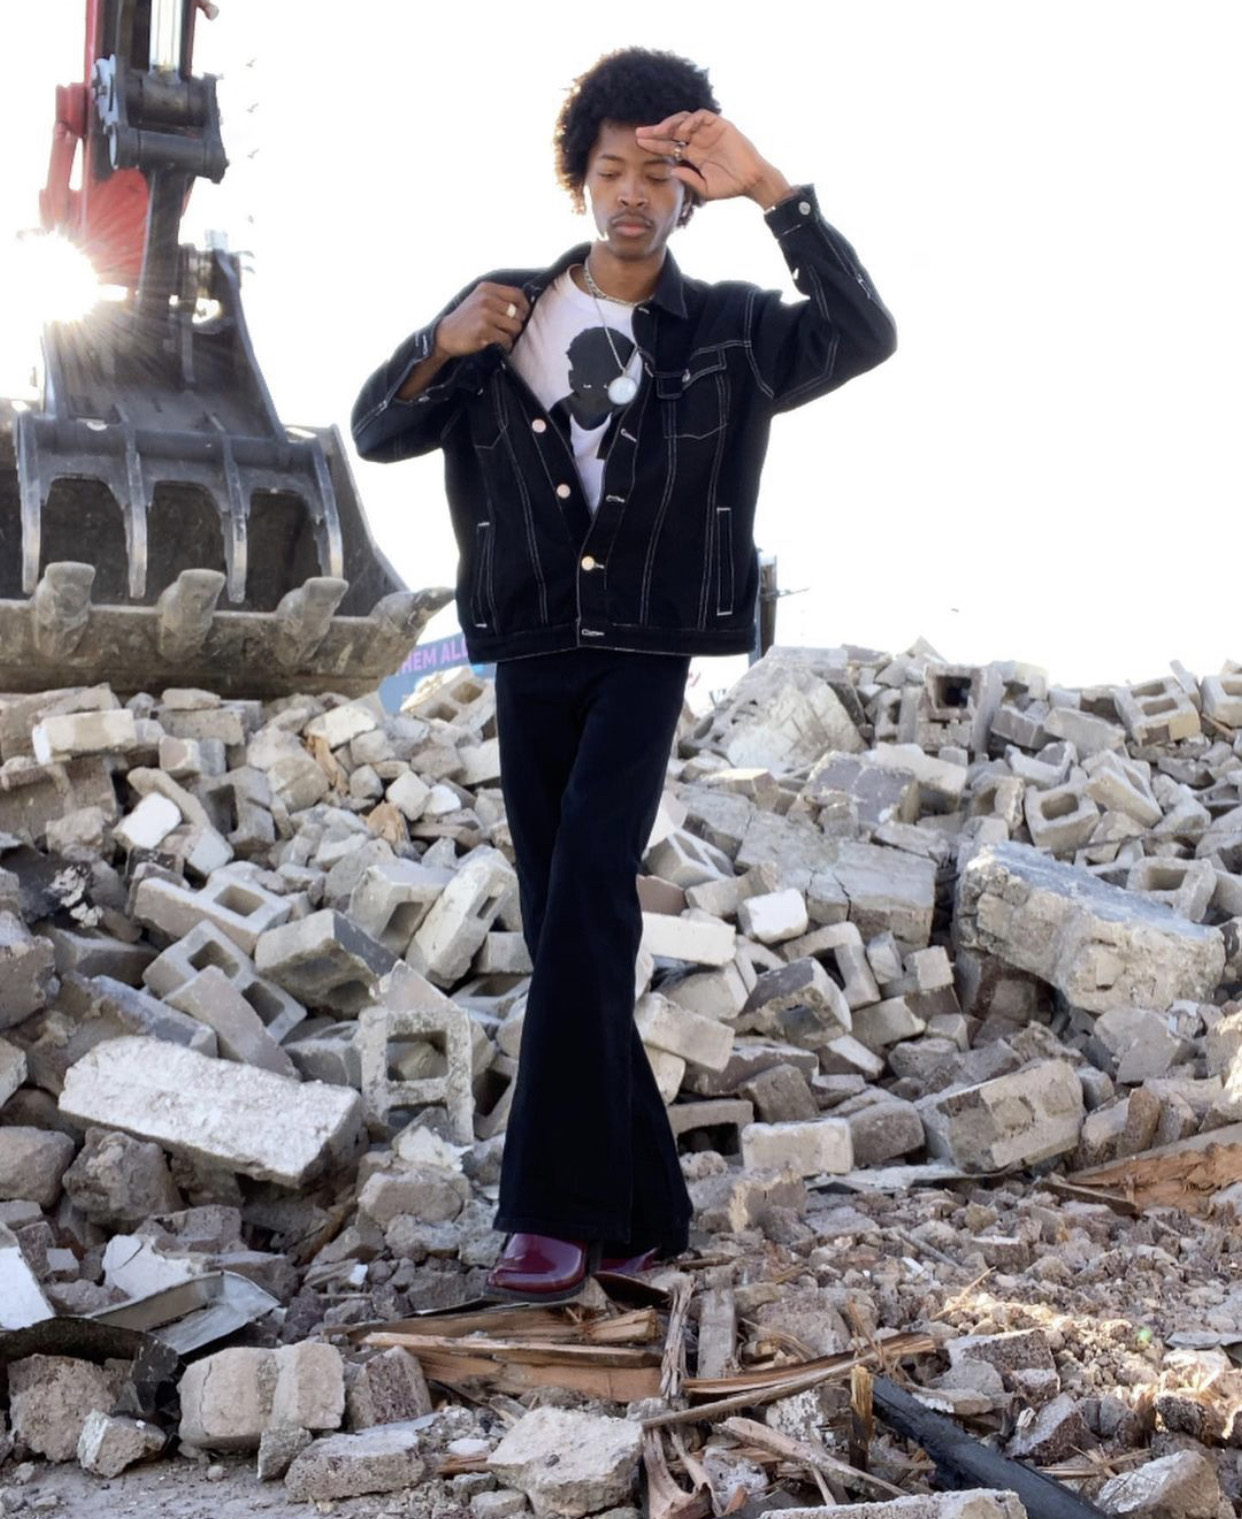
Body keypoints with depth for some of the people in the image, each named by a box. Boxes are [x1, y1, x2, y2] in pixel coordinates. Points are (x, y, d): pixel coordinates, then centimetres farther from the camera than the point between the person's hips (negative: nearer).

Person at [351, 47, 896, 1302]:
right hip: (531, 652, 3)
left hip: (653, 650, -3)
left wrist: (771, 189, -17)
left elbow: (866, 337, -12)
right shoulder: (504, 312, 9)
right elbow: (375, 433, 9)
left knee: (585, 897, -18)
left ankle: (557, 1210, -15)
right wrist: (442, 349, -11)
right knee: (566, 921, 2)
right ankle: (640, 1210, 12)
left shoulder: (728, 332, 4)